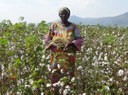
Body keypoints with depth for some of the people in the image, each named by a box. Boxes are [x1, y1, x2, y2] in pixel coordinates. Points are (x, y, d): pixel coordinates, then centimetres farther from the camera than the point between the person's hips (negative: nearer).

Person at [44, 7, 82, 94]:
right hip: (56, 54, 1)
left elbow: (79, 39, 4)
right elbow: (47, 38, 9)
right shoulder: (54, 25, 7)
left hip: (69, 55, 0)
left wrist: (71, 44, -15)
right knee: (56, 73, -3)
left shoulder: (73, 27, 6)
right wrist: (54, 45, -10)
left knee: (68, 73, -6)